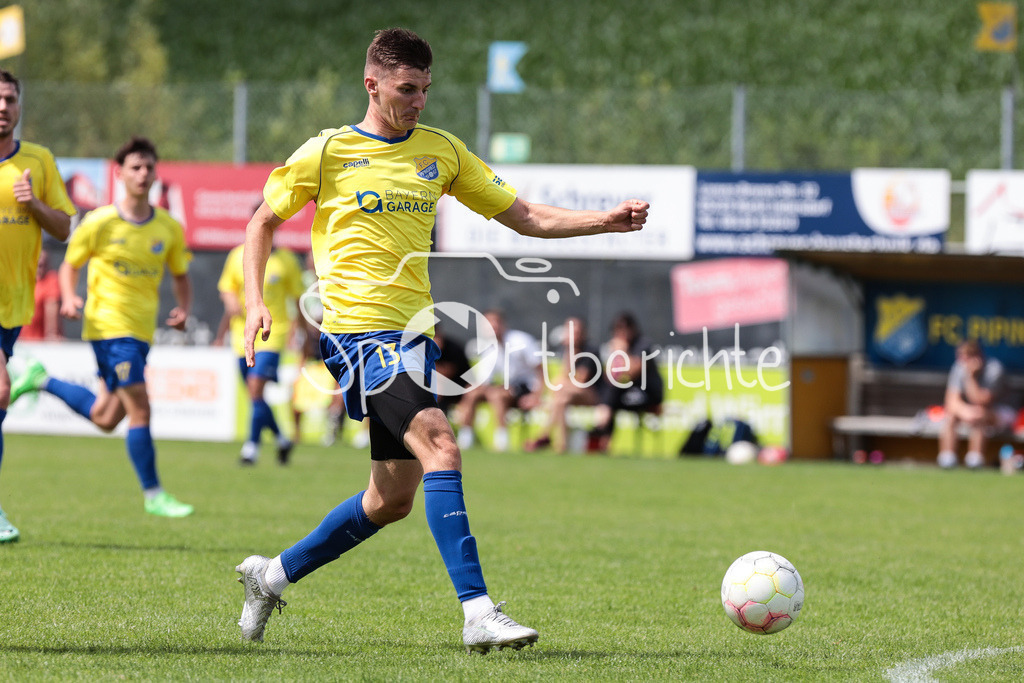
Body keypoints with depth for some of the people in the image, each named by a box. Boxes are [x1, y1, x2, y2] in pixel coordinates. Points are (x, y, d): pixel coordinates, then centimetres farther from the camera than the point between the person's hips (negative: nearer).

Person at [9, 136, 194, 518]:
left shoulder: (169, 228, 4)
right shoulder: (100, 223, -6)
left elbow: (180, 276, 16)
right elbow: (69, 265, 5)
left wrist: (183, 309, -3)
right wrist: (69, 298, -15)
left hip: (142, 330, 6)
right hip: (109, 325, -6)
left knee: (106, 418, 11)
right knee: (138, 407, -13)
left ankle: (42, 381, 31)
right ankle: (153, 494, -5)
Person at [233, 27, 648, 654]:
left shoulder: (442, 151, 12)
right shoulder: (327, 153, 0)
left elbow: (525, 216, 12)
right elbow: (264, 222, 10)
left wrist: (606, 221, -2)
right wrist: (256, 301, -3)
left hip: (413, 334, 7)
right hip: (358, 329, -7)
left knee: (394, 498, 9)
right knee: (440, 445, -24)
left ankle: (273, 576, 27)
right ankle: (478, 613, -30)